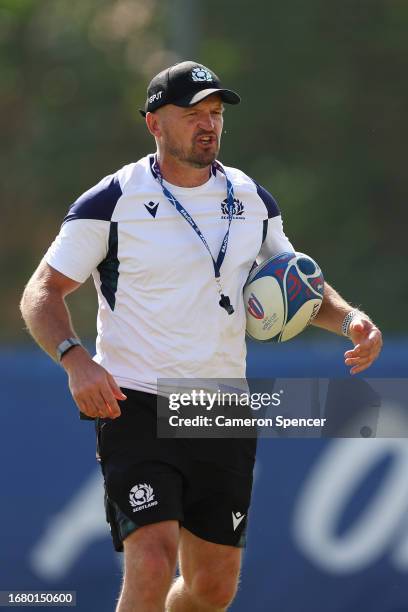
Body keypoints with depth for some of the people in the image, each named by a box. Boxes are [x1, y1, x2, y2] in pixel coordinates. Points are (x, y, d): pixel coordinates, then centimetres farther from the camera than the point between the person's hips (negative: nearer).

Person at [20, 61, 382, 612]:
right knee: (152, 565, -22)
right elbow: (42, 293, -4)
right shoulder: (111, 203, -6)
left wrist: (349, 317, 2)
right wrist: (76, 360, -22)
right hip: (136, 408, -5)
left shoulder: (253, 200, 9)